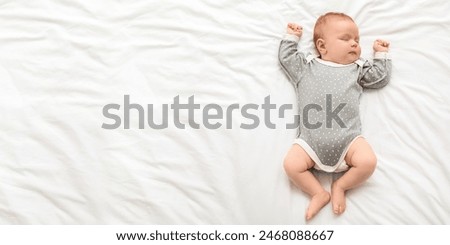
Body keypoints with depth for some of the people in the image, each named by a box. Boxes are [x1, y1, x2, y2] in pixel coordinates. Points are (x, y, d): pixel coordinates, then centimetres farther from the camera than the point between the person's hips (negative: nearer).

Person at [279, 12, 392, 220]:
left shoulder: (357, 69, 21)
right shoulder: (306, 66, 18)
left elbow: (380, 77, 24)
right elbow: (285, 57, 22)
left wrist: (381, 54, 29)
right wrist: (291, 37, 31)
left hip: (347, 137, 1)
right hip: (311, 139, -1)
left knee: (368, 162, -22)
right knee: (291, 164, -22)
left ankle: (340, 186, 4)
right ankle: (319, 193, -1)